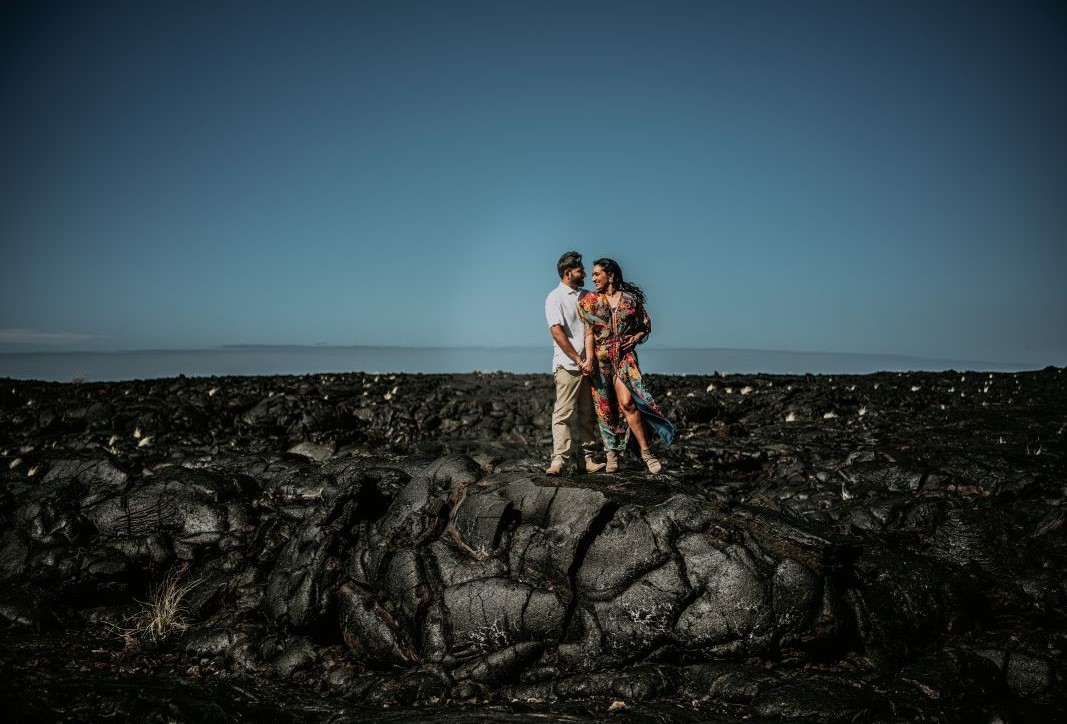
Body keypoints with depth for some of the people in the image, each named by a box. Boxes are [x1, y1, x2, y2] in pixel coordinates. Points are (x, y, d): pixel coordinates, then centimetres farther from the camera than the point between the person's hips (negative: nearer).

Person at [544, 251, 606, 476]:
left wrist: (590, 358, -3)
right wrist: (578, 360, -11)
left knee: (588, 413, 7)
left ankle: (588, 458, 11)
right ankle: (558, 459, -7)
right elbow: (557, 332, -10)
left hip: (588, 364, 6)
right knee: (564, 413, -8)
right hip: (567, 365, -6)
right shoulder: (555, 297, -3)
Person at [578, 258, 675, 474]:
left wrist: (635, 338, -5)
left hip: (625, 356, -1)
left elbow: (645, 325, 15)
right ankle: (611, 455, 12)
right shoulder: (590, 300, 7)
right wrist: (589, 359, -11)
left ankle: (645, 451, -9)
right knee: (605, 407, 3)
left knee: (627, 402, -16)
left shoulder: (631, 299, 6)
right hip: (601, 357, 2)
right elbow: (589, 332, 0)